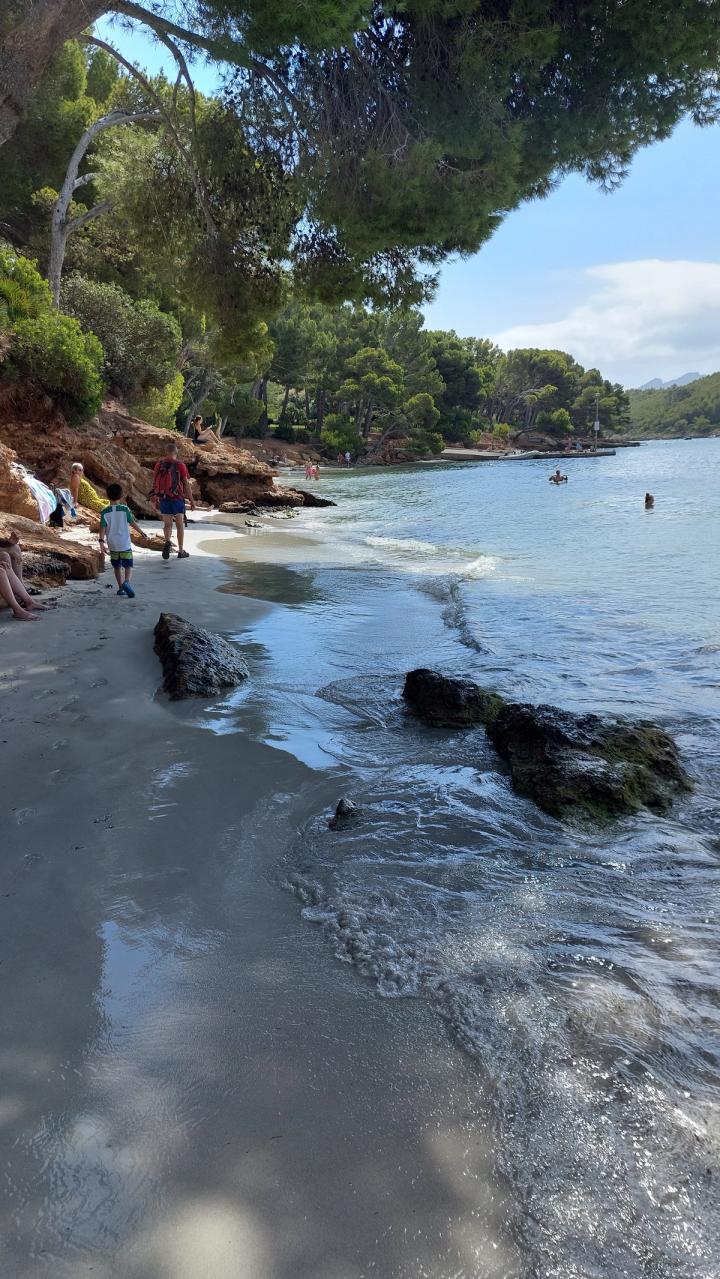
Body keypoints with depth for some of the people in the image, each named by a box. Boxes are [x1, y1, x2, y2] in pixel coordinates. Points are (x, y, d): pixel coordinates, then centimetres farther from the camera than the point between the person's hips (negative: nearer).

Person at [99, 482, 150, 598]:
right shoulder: (125, 509, -7)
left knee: (117, 566, 16)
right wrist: (142, 533, 10)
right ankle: (126, 582, -26)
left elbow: (102, 527, -8)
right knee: (128, 566, 0)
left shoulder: (105, 512, -3)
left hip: (112, 544, 2)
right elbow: (133, 523, -2)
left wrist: (102, 541, -9)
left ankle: (121, 588, 20)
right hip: (125, 544, -2)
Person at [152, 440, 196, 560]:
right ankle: (181, 551, 15)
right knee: (180, 525, 10)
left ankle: (168, 542, -20)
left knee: (167, 525, 9)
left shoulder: (159, 464, 0)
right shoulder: (180, 465, -10)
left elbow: (154, 483, 5)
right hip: (178, 499, -2)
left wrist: (156, 499, 15)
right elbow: (186, 484, -9)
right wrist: (191, 501, -1)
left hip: (164, 499, 2)